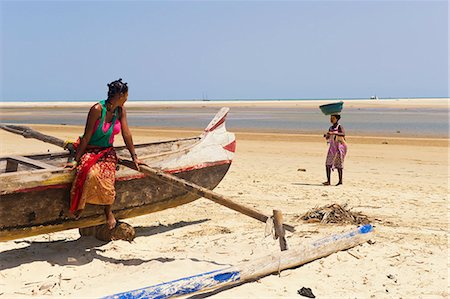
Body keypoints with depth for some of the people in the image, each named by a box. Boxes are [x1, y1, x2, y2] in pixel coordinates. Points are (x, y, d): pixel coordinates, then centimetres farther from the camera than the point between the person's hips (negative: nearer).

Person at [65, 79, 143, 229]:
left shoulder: (121, 110, 0)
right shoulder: (97, 109, -17)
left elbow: (127, 135, 5)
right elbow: (87, 136, -15)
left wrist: (135, 158, 7)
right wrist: (76, 160, -14)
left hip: (108, 152, 4)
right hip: (90, 151, -4)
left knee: (106, 176, -26)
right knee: (92, 174, -35)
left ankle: (108, 211, -6)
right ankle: (79, 206, -14)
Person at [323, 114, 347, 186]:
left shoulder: (339, 127, -7)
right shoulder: (331, 128, 14)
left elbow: (343, 134, -27)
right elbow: (327, 138, 20)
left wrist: (333, 133, -35)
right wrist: (326, 135, -2)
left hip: (339, 147, -6)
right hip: (332, 148, 6)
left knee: (339, 164, -4)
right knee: (328, 164, -5)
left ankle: (340, 181, 4)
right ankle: (328, 181, -6)